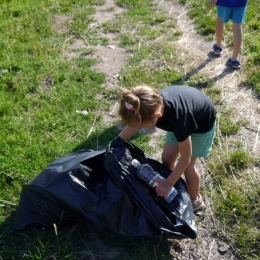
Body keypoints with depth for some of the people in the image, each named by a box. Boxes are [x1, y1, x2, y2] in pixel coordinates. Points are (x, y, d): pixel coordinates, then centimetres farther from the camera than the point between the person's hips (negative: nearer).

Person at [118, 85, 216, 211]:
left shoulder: (178, 119, -46)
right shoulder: (151, 105, -29)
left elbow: (185, 158, -30)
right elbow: (133, 126, -6)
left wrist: (168, 183, -22)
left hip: (202, 122, -6)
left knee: (187, 165, 0)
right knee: (167, 158, 5)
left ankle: (195, 200, 26)